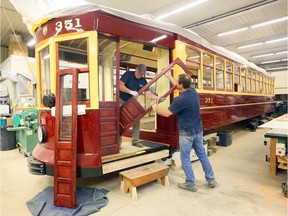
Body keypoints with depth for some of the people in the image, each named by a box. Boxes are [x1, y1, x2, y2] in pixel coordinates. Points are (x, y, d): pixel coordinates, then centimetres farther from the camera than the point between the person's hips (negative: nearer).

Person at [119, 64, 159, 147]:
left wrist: (158, 98, -23)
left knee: (136, 122, 3)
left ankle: (135, 141, 15)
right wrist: (131, 91, -35)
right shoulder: (128, 74, -13)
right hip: (122, 101, -4)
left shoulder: (143, 81, -1)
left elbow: (148, 93, -7)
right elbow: (120, 86, -24)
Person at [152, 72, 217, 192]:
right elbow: (179, 87, 19)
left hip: (187, 133, -8)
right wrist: (169, 76, 28)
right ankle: (211, 179, 30)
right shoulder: (193, 92, 0)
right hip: (198, 130, 8)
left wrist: (156, 109, 5)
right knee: (202, 154, 19)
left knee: (185, 158, 8)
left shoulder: (180, 100, -24)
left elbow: (166, 113, -14)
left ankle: (190, 184, 19)